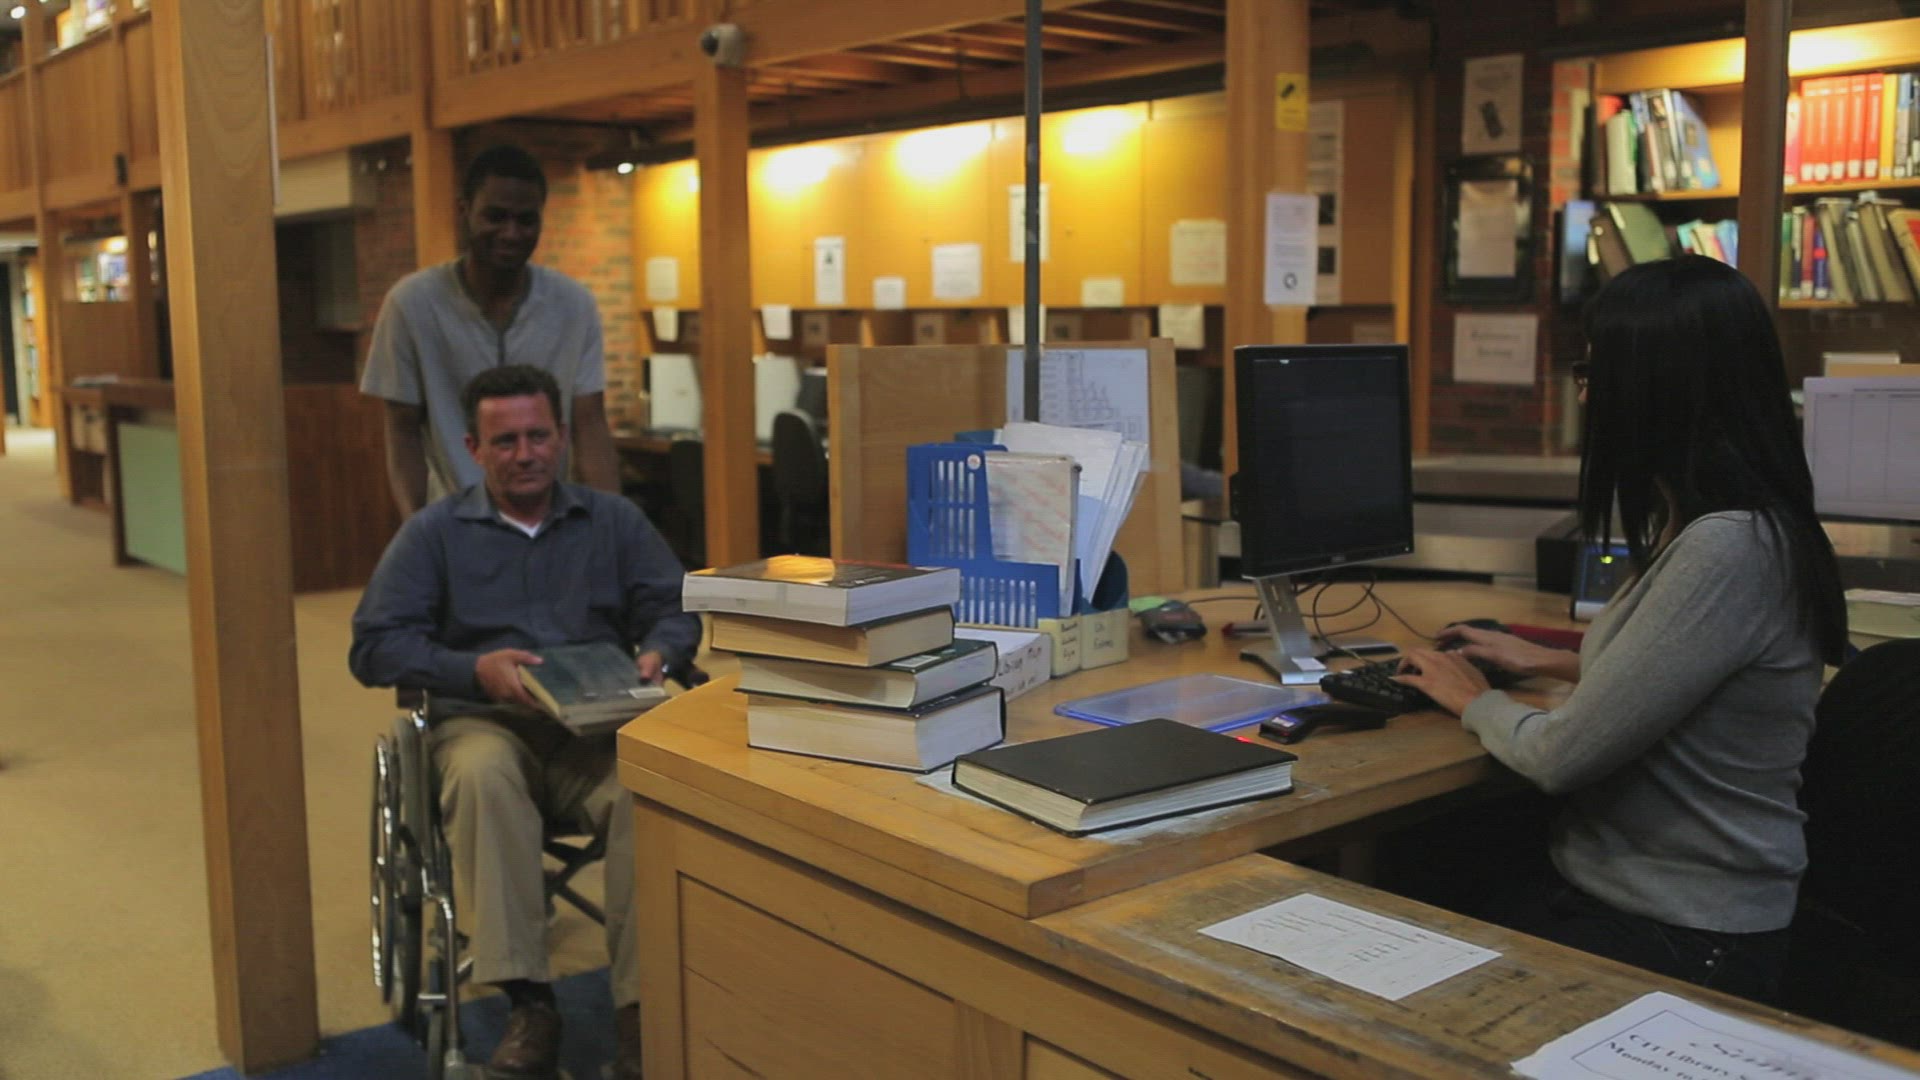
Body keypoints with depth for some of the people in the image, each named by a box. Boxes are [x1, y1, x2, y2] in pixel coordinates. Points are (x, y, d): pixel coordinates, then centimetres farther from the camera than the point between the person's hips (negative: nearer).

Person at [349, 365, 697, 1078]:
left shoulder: (615, 521, 17)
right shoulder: (433, 533, 11)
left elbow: (676, 611, 14)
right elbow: (374, 646, 4)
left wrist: (657, 652, -11)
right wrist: (474, 670, -12)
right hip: (485, 723, 0)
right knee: (483, 774, -37)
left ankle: (642, 1006, -29)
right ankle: (527, 1000, -33)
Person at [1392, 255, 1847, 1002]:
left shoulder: (1729, 552, -24)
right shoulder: (1708, 528, 8)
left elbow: (1562, 757, -19)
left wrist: (1474, 700, 0)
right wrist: (1550, 663, 27)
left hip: (1682, 943, -9)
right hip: (1610, 891, 9)